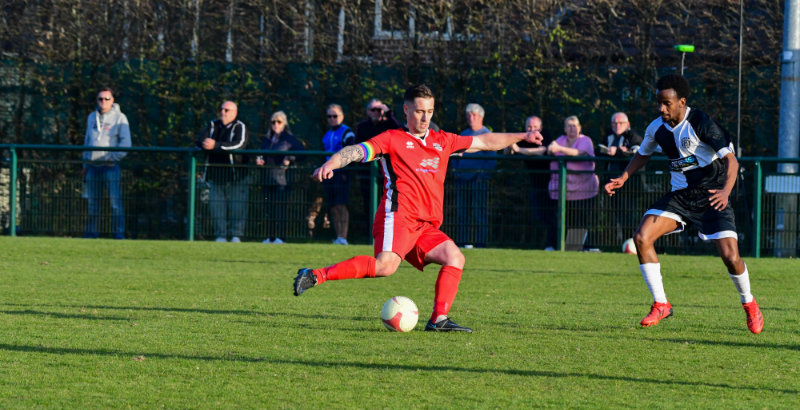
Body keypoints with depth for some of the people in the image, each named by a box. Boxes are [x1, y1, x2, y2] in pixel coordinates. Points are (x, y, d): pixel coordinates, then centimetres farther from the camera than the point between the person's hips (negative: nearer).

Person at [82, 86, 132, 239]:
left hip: (110, 165, -5)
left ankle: (118, 233, -10)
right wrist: (85, 166, 21)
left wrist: (113, 157, -16)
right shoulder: (92, 117, 18)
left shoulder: (119, 118, 1)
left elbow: (125, 143, -4)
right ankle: (91, 233, 12)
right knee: (93, 202, 7)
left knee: (115, 201, -10)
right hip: (93, 167, 5)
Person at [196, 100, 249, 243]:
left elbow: (240, 144, -19)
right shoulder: (213, 126, 15)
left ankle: (236, 235, 0)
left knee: (237, 205, -5)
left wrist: (216, 146, -25)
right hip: (215, 175, 4)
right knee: (216, 205, 1)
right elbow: (200, 141, 4)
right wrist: (207, 145, -21)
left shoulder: (239, 127, -1)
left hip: (235, 175, -4)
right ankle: (220, 236, 6)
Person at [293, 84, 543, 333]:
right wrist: (330, 164, -25)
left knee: (454, 257, -10)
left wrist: (521, 137, 33)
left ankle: (439, 320, -11)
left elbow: (485, 142, 32)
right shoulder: (393, 139, 6)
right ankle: (315, 276, -28)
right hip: (399, 216, -7)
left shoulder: (443, 141, 23)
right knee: (386, 265, -28)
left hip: (426, 227, 7)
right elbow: (357, 151, -6)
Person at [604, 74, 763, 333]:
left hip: (711, 196, -5)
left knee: (730, 256, -16)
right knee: (641, 237, -15)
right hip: (679, 195, 5)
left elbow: (731, 159, -21)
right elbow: (643, 154, 20)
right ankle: (660, 305, -5)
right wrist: (623, 178, 4)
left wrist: (726, 191, -38)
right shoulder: (657, 128, -1)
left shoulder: (700, 124, -19)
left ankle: (748, 303, 16)